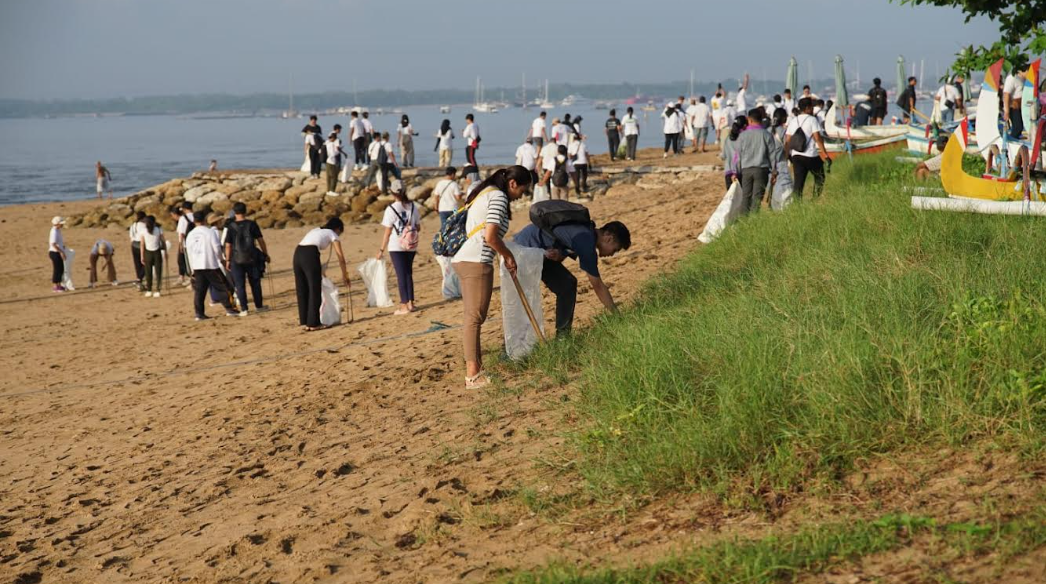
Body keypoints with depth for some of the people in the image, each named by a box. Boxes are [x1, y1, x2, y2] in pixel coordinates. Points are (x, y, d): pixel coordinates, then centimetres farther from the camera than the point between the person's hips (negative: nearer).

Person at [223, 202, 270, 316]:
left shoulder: (231, 227, -5)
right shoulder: (252, 224, -3)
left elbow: (228, 245, -5)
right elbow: (261, 240, -2)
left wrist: (227, 260, 3)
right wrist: (266, 255, 8)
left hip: (237, 260, -1)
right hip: (252, 258, 1)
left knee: (240, 285, 4)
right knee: (255, 283, 14)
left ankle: (244, 309, 1)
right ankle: (259, 306, 22)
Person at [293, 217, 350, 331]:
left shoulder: (316, 230, 33)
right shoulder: (332, 234, 15)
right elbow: (340, 257, 10)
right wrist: (344, 275, 21)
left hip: (297, 253, 7)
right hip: (310, 254, -7)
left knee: (302, 290, 15)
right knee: (315, 290, 3)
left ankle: (304, 322, 20)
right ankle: (313, 323, 5)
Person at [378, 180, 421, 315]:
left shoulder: (391, 209, -11)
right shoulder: (413, 206, 0)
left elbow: (387, 233, -10)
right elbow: (418, 228, 7)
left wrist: (381, 250, -3)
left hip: (396, 247, -4)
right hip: (411, 246, 4)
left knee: (401, 275, 1)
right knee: (408, 273, 16)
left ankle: (404, 305, 0)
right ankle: (410, 303, 19)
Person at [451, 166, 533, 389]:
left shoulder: (484, 192, 22)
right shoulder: (498, 196, -8)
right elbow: (490, 237, -17)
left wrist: (505, 256, 21)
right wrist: (508, 256, -1)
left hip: (463, 259, 10)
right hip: (476, 261, -10)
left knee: (472, 317, 12)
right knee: (475, 317, -8)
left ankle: (475, 369, 16)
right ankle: (473, 376, -8)